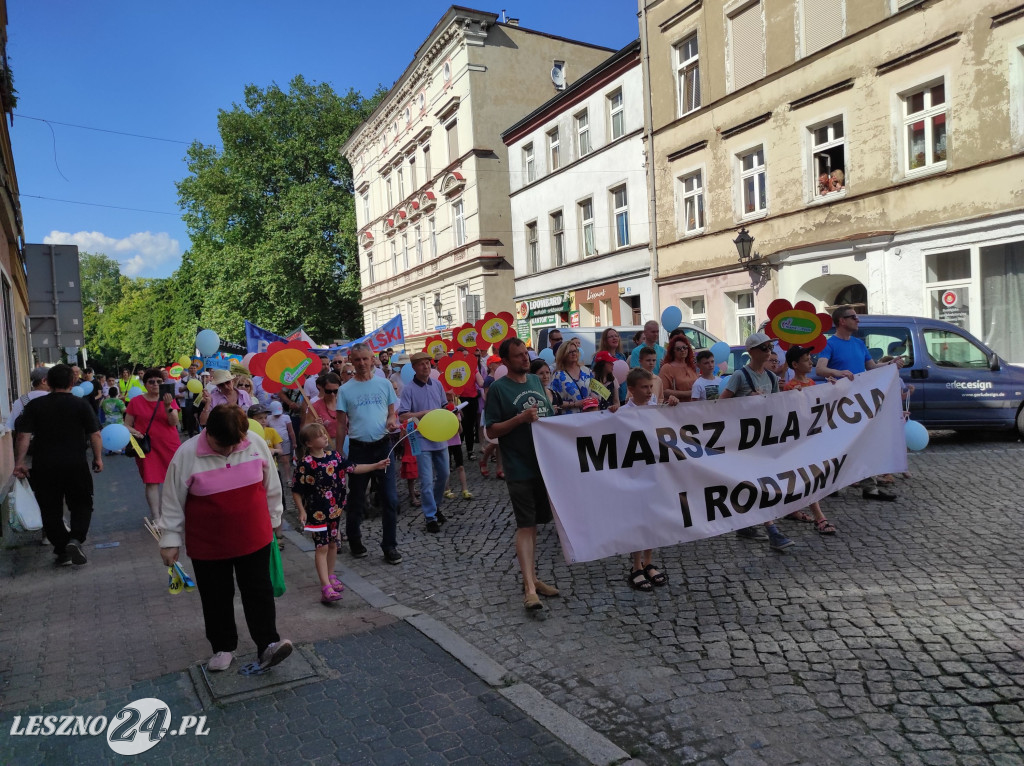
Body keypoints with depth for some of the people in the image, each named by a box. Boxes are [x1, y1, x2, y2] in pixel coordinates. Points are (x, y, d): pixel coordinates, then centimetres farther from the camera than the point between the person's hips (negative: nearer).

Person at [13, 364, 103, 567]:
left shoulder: (34, 405, 1)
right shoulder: (81, 405, -2)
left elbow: (23, 436, -3)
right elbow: (95, 435, -3)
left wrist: (20, 461, 1)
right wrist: (98, 458, 7)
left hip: (44, 467, 1)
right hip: (76, 465, -1)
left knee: (51, 510, 12)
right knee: (82, 504, 12)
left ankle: (62, 551, 15)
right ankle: (76, 539, -11)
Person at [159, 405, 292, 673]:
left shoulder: (257, 444, -10)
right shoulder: (187, 455, -15)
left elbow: (271, 486, 4)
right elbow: (172, 502, -5)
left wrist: (274, 519, 12)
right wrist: (170, 540, -2)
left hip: (254, 538, 1)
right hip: (208, 545, 0)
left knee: (259, 592, 3)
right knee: (216, 598, 13)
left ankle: (267, 645, 11)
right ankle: (223, 648, 30)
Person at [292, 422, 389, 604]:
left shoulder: (333, 455, 0)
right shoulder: (305, 464, -16)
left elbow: (353, 468, 5)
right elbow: (296, 491, -10)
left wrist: (376, 466, -1)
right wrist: (301, 511, -14)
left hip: (335, 509, 6)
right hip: (317, 512, -6)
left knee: (333, 543, 16)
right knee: (322, 547, -6)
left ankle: (331, 576, 33)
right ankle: (326, 587, -6)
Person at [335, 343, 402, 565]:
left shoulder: (384, 384, 3)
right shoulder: (345, 390, -2)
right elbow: (341, 424, 1)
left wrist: (392, 421, -13)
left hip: (383, 446, 1)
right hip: (358, 448, -1)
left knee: (390, 498, 1)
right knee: (357, 499, 11)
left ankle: (390, 546, 14)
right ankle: (354, 540, 31)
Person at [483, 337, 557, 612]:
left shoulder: (536, 380, 11)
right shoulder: (498, 388, -7)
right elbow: (491, 431, -9)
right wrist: (521, 418, -20)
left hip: (545, 463, 6)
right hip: (520, 468, -6)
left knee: (535, 522, 14)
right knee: (525, 525, -8)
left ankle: (531, 577, 25)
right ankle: (529, 588, -7)